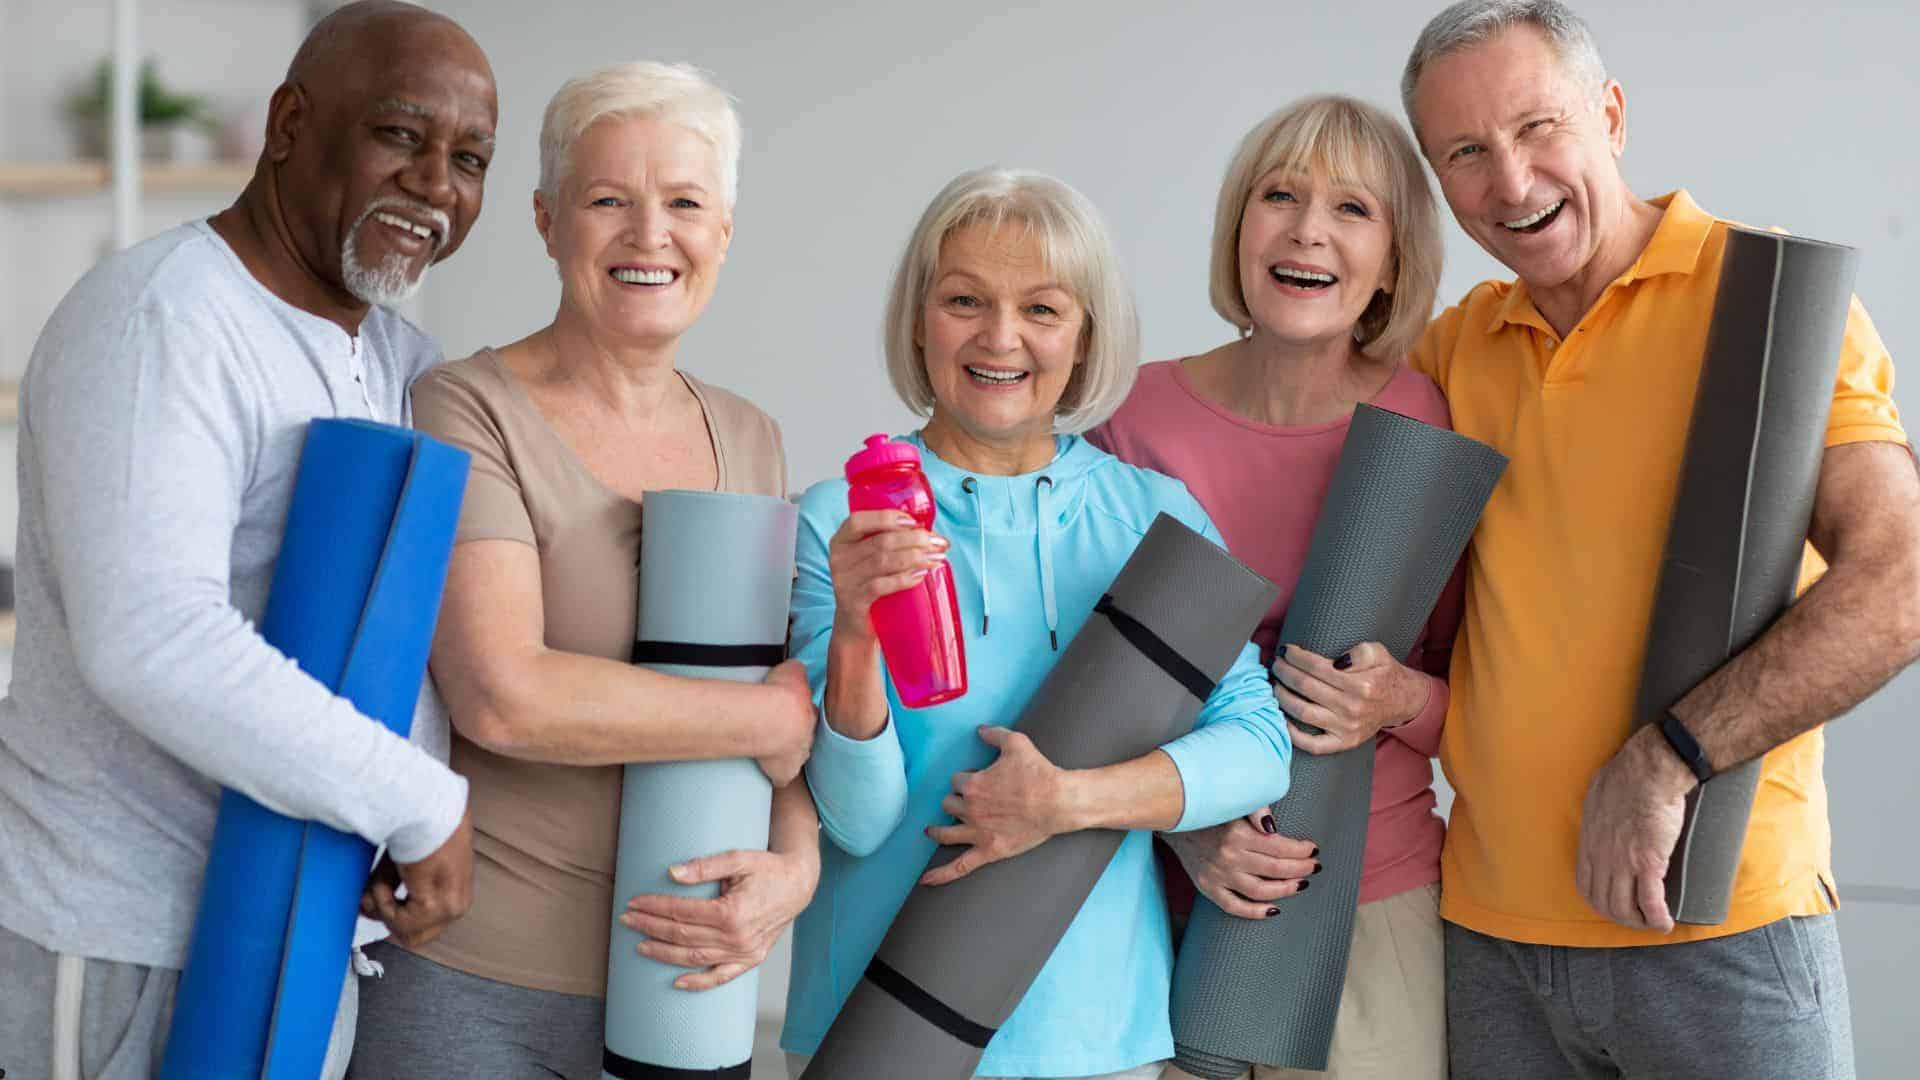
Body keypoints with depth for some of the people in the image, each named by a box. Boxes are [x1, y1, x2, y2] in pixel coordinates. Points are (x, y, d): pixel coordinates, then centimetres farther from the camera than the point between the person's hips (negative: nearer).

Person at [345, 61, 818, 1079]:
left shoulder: (748, 440, 8)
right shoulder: (468, 410, -9)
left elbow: (799, 705, 8)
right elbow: (502, 696, -22)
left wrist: (796, 865, -11)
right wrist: (773, 716, -14)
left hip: (674, 978, 5)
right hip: (471, 987, -5)